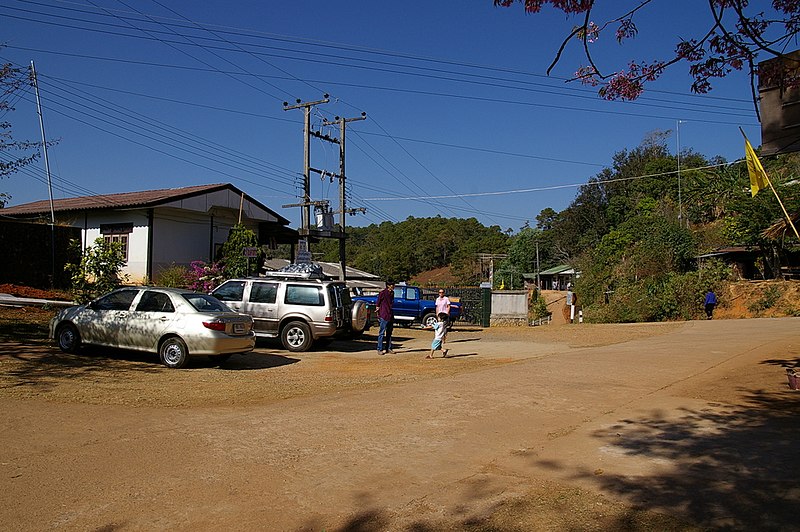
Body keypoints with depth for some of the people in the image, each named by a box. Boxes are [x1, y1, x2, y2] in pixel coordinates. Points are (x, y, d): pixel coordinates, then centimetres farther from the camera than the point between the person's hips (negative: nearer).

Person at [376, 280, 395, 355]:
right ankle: (380, 349, 0)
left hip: (390, 316, 8)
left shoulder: (392, 293, 11)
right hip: (383, 316, -8)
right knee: (382, 333, -4)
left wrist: (392, 315, 15)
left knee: (389, 333, 12)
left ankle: (388, 348, 19)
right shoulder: (382, 293, -10)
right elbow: (377, 304, -7)